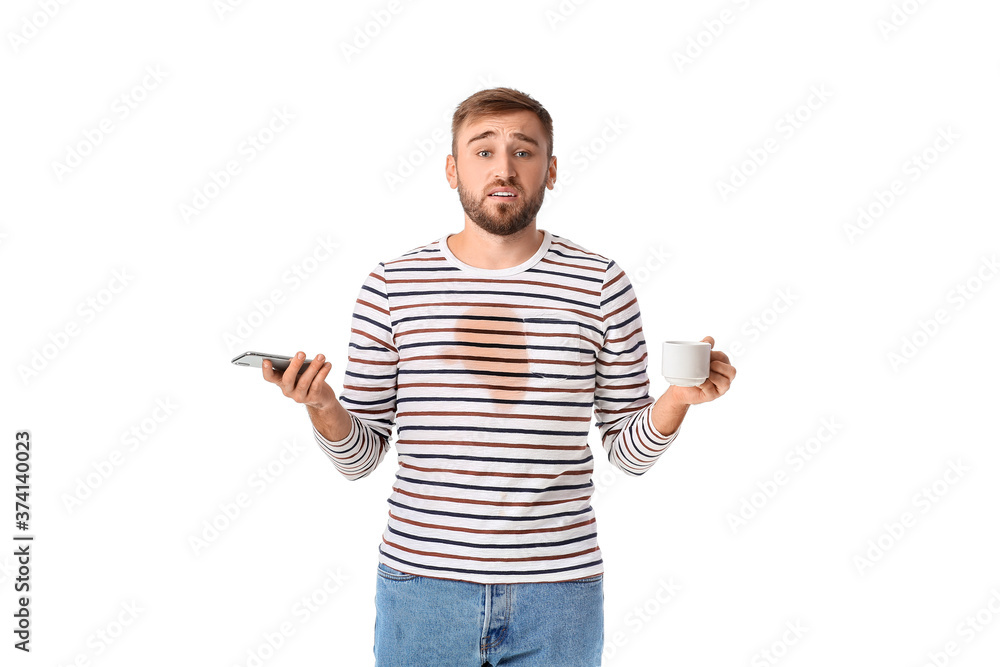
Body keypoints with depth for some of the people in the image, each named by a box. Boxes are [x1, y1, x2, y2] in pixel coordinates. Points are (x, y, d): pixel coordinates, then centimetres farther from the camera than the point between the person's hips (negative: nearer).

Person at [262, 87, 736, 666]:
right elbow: (361, 456, 2)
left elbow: (629, 451, 3)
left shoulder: (600, 284, -2)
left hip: (560, 587, 0)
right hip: (422, 583, 0)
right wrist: (324, 407, -17)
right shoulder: (392, 286, -1)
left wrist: (677, 400, -16)